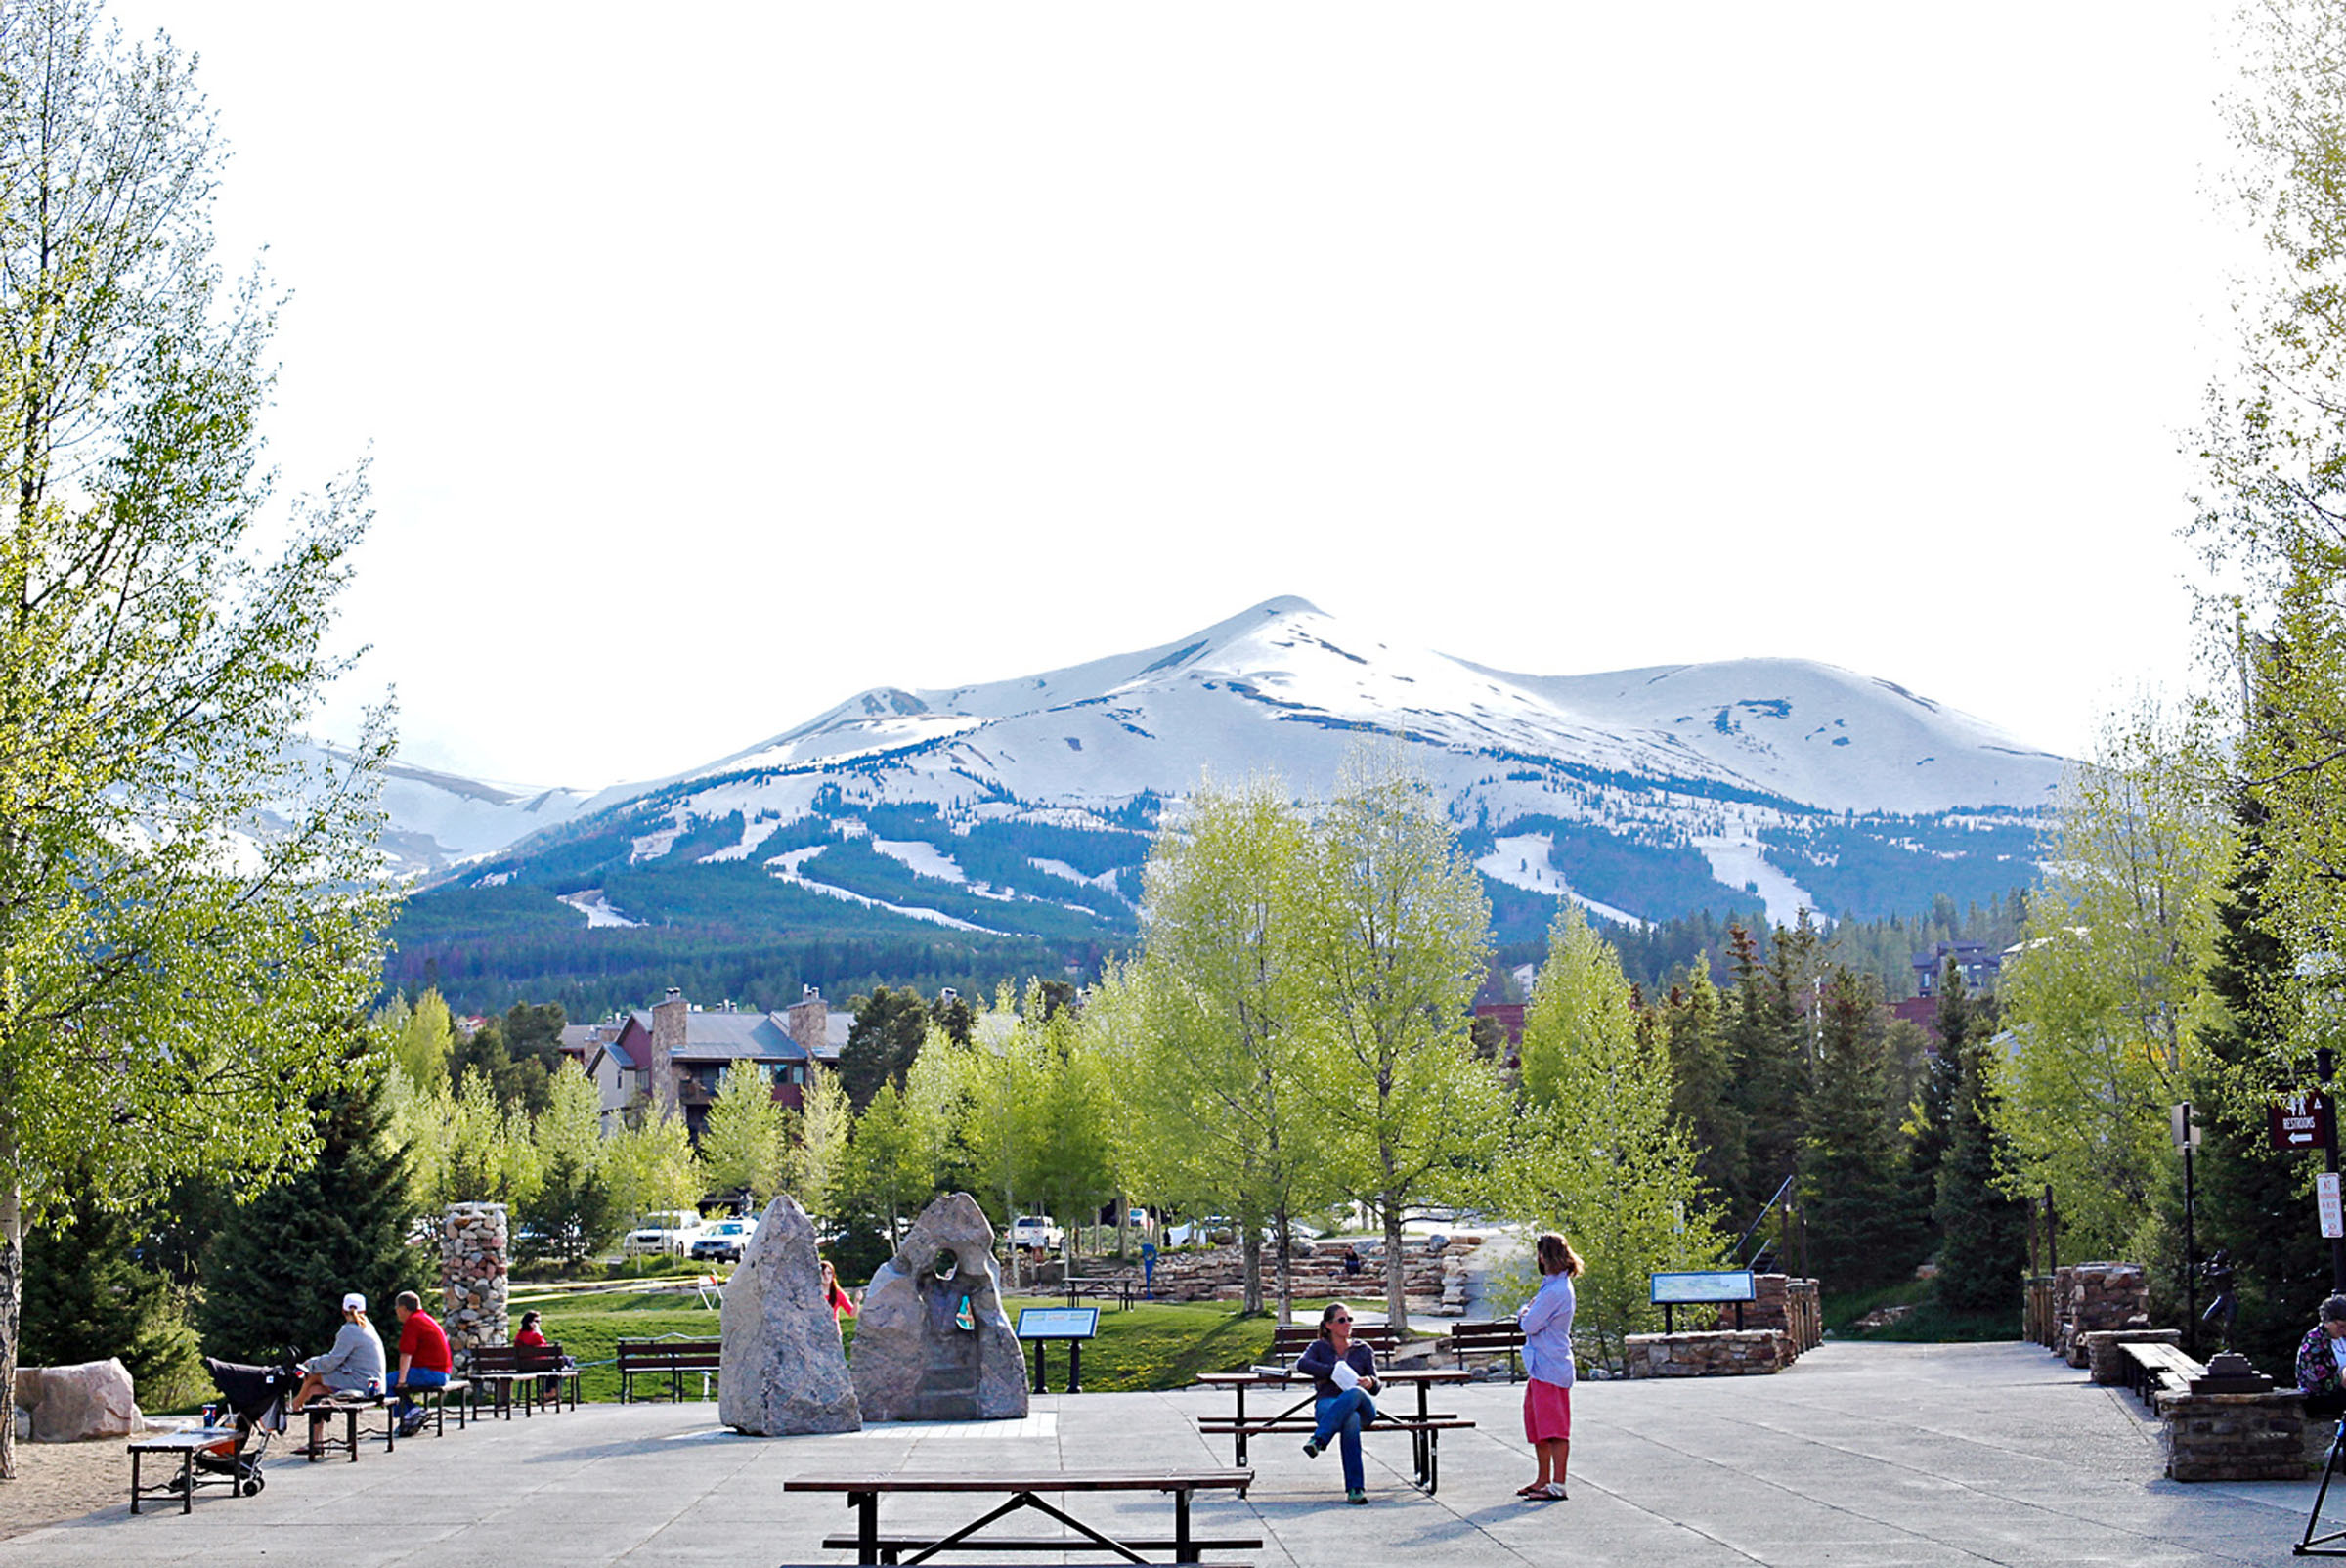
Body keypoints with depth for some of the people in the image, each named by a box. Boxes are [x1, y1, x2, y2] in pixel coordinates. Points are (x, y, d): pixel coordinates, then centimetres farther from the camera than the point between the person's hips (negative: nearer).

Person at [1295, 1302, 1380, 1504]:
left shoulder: (1363, 1351, 26)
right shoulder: (1319, 1347, 21)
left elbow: (1375, 1388, 17)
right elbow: (1302, 1364, -2)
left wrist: (1370, 1381, -9)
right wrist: (1334, 1371, -12)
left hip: (1362, 1406, 1)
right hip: (1327, 1403, -1)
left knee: (1355, 1393, -39)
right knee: (1351, 1419, -40)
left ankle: (1318, 1440, -50)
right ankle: (1355, 1488, -47)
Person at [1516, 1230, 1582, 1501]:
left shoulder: (1555, 1290, -18)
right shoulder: (1554, 1285, 15)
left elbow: (1529, 1325, -19)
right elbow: (1526, 1318, 19)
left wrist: (1525, 1313, 2)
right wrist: (1527, 1312, -3)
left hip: (1550, 1368, -11)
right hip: (1540, 1367, 11)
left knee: (1554, 1428, -7)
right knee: (1537, 1426, 17)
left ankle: (1558, 1485, -5)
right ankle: (1543, 1480, 25)